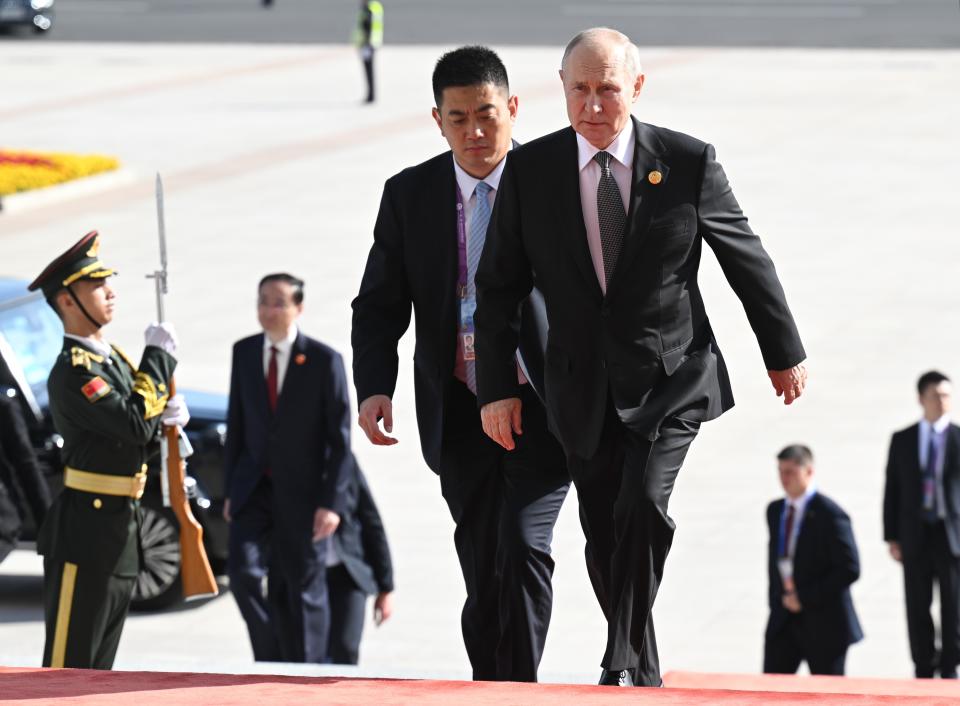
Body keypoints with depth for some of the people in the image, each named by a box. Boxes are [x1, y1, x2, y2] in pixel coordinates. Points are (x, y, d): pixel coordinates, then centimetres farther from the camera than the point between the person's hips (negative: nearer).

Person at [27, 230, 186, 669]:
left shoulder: (114, 360, 14)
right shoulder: (72, 372, -16)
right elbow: (133, 423, -26)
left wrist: (164, 417, 0)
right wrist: (159, 354, -16)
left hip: (121, 534, 9)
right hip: (85, 532, -9)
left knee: (99, 666, 14)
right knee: (68, 665, -6)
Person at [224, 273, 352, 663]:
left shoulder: (324, 360, -9)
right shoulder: (244, 352, 4)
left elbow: (340, 437, -8)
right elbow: (236, 423, 11)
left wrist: (331, 502, -14)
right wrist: (230, 489, 8)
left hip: (302, 492, -3)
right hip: (254, 487, 3)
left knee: (302, 591, 3)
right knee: (243, 570, -14)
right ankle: (272, 660, 2)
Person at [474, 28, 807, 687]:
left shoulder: (688, 162, -8)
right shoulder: (531, 170, -4)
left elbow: (748, 260, 4)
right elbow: (498, 286, 3)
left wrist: (785, 353, 12)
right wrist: (497, 387, -3)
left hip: (671, 378, -2)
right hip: (585, 387, 3)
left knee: (644, 504, -23)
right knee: (605, 537, 7)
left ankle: (622, 663, -13)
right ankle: (644, 678, 24)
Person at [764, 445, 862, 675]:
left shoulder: (829, 514, -14)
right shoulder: (775, 511, 8)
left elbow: (849, 569, -18)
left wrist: (805, 598, -17)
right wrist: (778, 598, 7)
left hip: (823, 622, -6)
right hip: (783, 620, 6)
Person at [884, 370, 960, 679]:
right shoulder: (902, 441, 6)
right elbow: (892, 491, 7)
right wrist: (892, 537, 2)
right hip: (915, 535, 1)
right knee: (918, 608, 4)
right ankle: (924, 669, 13)